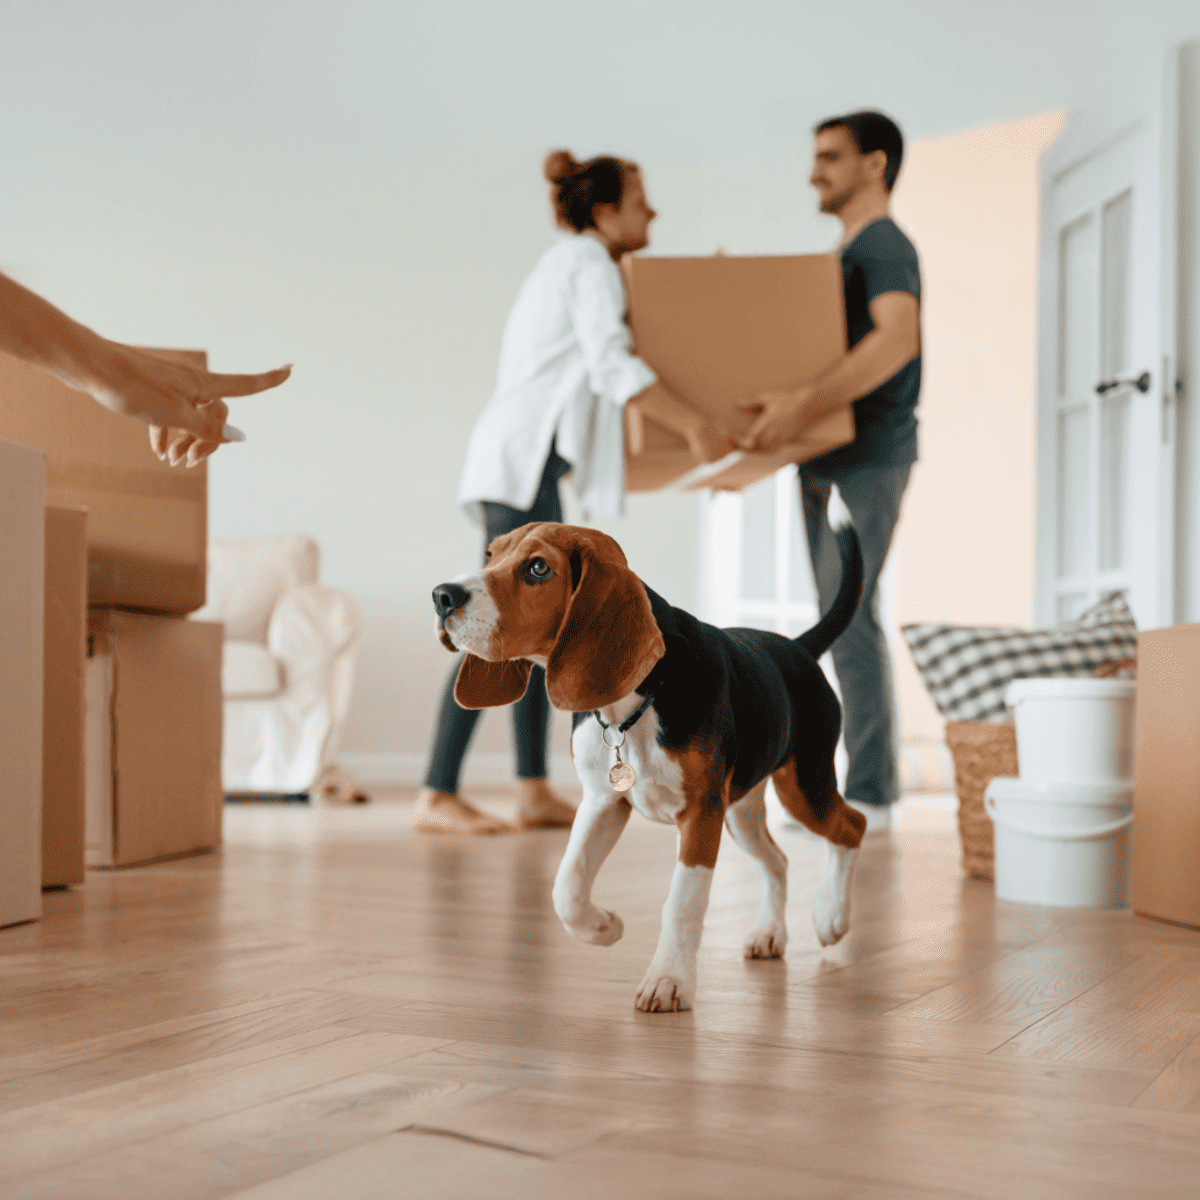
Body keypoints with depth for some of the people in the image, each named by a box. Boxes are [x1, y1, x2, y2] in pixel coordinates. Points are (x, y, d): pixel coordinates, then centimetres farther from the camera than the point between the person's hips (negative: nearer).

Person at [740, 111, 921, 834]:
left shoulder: (884, 244, -8)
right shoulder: (844, 255, 23)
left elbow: (900, 338, -26)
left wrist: (806, 404, -33)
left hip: (869, 455, -9)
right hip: (828, 457, 10)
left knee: (849, 614, -13)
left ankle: (869, 794, -10)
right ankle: (873, 784, 13)